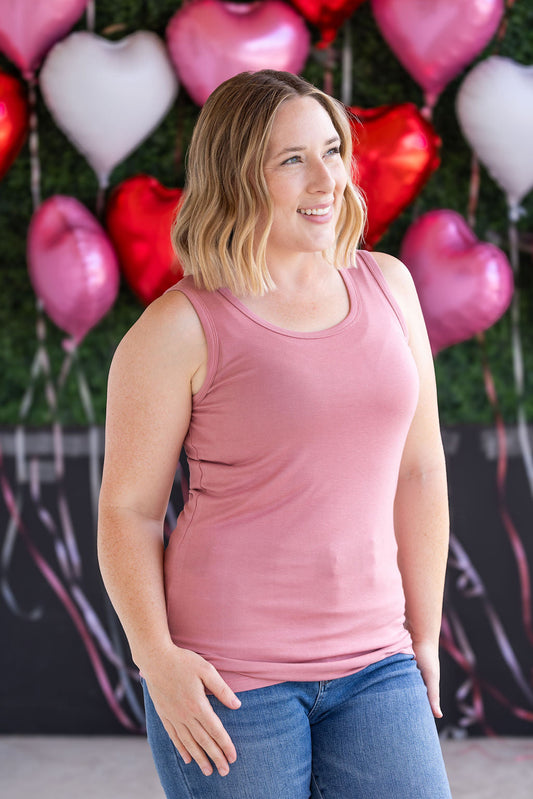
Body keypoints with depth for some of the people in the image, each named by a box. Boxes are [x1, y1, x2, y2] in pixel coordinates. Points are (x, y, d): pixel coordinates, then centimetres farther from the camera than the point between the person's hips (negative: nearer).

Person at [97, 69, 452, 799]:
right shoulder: (179, 329, -7)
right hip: (229, 673, -4)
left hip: (372, 661, 4)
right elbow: (127, 508, -3)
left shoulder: (386, 286, 6)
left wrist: (425, 635, 12)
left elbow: (420, 470, 11)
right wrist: (156, 656, -14)